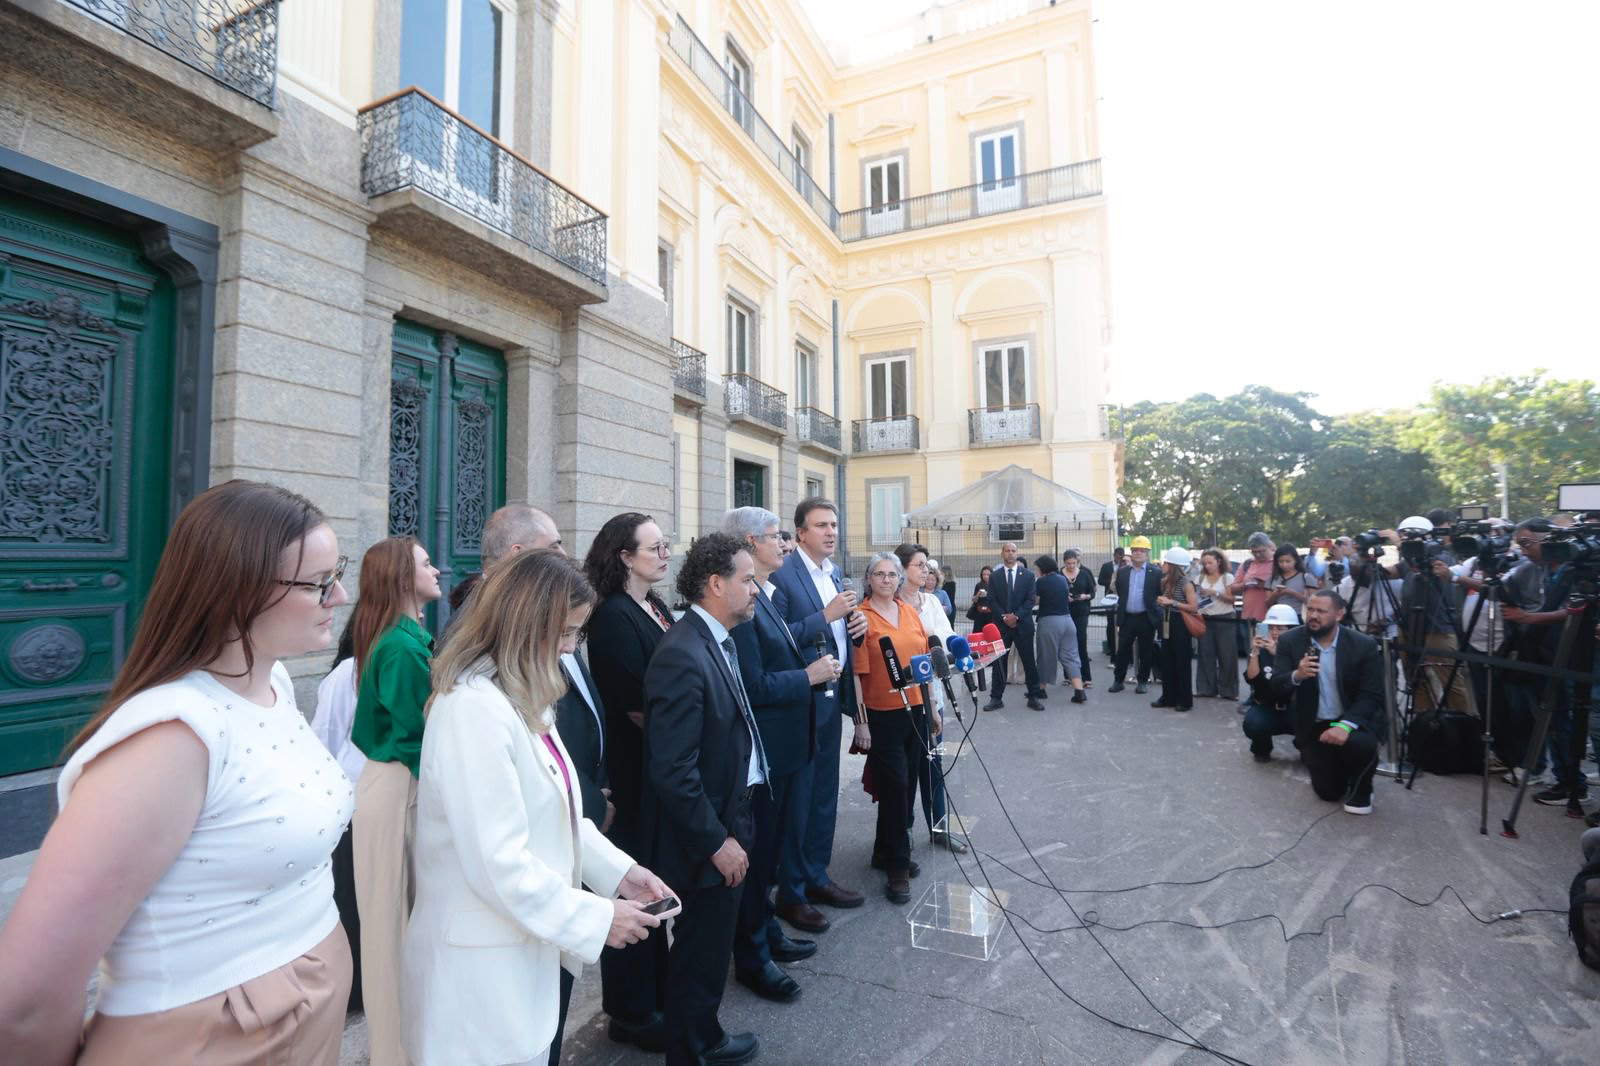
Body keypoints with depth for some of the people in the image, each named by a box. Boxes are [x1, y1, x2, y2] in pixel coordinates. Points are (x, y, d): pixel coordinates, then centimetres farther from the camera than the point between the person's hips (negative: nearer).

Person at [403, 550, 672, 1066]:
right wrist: (595, 918, -18)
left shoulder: (521, 699, 7)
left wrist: (620, 870, 1)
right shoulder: (474, 709, -25)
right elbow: (498, 862, -26)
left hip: (523, 947, 9)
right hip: (485, 965, -9)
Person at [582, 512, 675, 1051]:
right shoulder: (614, 617, -19)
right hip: (635, 771, -8)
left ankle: (657, 989, 40)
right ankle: (631, 1012, 27)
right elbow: (636, 705, -21)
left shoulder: (656, 608, 7)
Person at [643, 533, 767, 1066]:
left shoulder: (719, 641, 3)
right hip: (707, 835, -9)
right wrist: (716, 841, -19)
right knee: (699, 956, 13)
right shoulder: (682, 656, -27)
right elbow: (672, 771, -27)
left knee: (710, 946, 26)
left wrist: (734, 825, 11)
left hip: (729, 820, 9)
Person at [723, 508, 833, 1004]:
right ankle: (752, 957, 27)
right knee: (755, 852, 8)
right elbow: (753, 687, -26)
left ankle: (767, 931, 42)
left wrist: (814, 666, 2)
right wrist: (808, 675, -16)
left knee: (768, 849, 23)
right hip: (759, 752, -10)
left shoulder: (766, 596, 8)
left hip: (781, 747, 10)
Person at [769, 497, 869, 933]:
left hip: (832, 700, 8)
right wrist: (826, 615, -24)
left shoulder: (833, 574, 11)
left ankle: (816, 877, 35)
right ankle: (790, 893, 22)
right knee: (796, 800, 5)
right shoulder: (782, 574, -15)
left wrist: (858, 624, -2)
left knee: (825, 795, 18)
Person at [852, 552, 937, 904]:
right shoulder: (861, 617, -9)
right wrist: (860, 722, -12)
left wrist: (932, 709, 14)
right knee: (894, 786, -1)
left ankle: (887, 848, 35)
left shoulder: (911, 613, 8)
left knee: (906, 784, 15)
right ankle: (898, 868, 13)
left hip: (916, 710, 6)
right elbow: (857, 673, -10)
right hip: (882, 716, -6)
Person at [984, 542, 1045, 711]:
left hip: (1023, 624, -1)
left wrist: (1016, 615, -14)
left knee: (1029, 661, 4)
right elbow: (992, 601, 1)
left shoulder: (1028, 575, 4)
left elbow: (1031, 600, -3)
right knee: (998, 662, 3)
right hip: (1001, 624, 1)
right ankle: (996, 698, 10)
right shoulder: (995, 577, 6)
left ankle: (1034, 697, 14)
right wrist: (1004, 616, -12)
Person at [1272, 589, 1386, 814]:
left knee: (1361, 743, -35)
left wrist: (1346, 725, -32)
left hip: (1354, 718, -1)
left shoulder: (1364, 645, -14)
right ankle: (1340, 766, 39)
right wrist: (1296, 676, -36)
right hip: (1314, 725, 1)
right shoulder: (1290, 641, -11)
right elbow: (1276, 686, -13)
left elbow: (1371, 695, -16)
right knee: (1329, 792, 1)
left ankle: (1361, 789, 0)